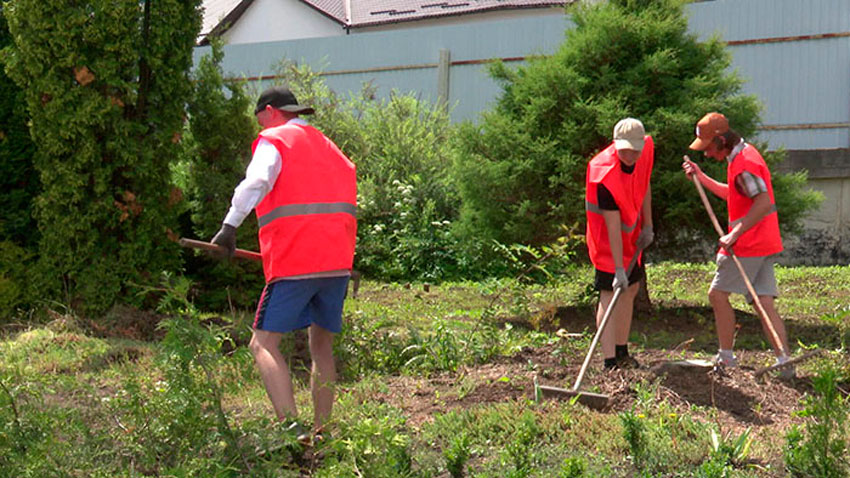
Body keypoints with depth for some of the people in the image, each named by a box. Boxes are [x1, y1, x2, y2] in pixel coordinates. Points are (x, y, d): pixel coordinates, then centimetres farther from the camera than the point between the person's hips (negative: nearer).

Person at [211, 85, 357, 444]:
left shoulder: (274, 141, 3)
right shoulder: (330, 147, 25)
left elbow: (256, 181, -17)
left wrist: (230, 225, -21)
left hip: (295, 263, -7)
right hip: (338, 262, 7)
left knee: (264, 344, -3)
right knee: (321, 346, 15)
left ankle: (292, 426, -18)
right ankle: (320, 432, 14)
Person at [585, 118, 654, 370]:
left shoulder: (647, 148, -13)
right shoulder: (604, 174, -32)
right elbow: (613, 226, -32)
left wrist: (647, 226, 4)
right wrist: (618, 269, -31)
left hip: (632, 235, 8)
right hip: (607, 238, -8)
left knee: (631, 289, 15)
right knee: (610, 293, -12)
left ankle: (622, 352, 29)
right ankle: (610, 362, -12)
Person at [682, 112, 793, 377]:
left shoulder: (743, 163, -17)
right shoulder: (743, 154, 16)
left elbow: (764, 202, -27)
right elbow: (733, 195, 27)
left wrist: (735, 234, -25)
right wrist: (701, 178, 20)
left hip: (749, 244, -10)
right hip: (764, 245, 10)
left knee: (717, 294, 1)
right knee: (765, 302, 6)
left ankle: (726, 357, 9)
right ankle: (784, 362, 4)